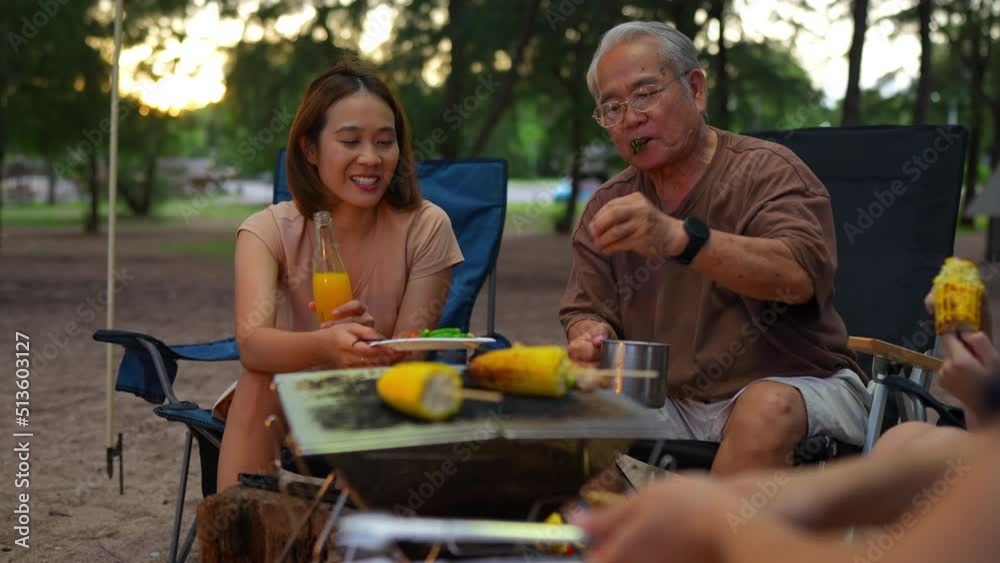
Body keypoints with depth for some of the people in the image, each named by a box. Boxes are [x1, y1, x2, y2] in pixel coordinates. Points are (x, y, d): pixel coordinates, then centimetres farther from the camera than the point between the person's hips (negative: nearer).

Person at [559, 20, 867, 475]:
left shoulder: (767, 171, -9)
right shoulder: (608, 207, 9)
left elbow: (799, 275, -27)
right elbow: (584, 310, 7)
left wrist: (680, 238, -42)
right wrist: (589, 336, -19)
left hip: (799, 385, -4)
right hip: (669, 401, 4)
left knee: (765, 409, -36)